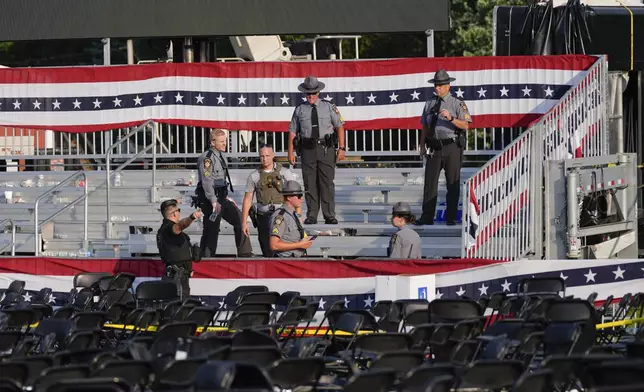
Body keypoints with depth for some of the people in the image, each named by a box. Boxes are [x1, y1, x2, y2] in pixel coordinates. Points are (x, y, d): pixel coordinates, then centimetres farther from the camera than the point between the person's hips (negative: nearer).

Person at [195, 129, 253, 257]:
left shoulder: (220, 157, 17)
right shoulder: (207, 158, -14)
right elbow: (207, 181, -22)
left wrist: (226, 197, 25)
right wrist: (214, 201, -28)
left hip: (221, 198, 10)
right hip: (210, 200, -10)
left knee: (239, 219, 9)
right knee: (211, 230, -8)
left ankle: (245, 254, 14)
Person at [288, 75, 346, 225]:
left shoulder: (329, 107, 6)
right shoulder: (299, 109, 8)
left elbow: (340, 127, 5)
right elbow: (292, 131, 8)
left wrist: (341, 148, -4)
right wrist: (291, 152, 2)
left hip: (326, 149, -1)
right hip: (307, 150, 1)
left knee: (327, 183, -3)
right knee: (310, 183, 2)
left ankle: (329, 216, 1)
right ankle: (311, 216, 7)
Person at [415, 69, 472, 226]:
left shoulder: (457, 104, 0)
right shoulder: (429, 104, 13)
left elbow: (465, 125, -9)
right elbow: (425, 127, 18)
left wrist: (451, 118, -24)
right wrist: (422, 146, 11)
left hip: (451, 147, -4)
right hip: (434, 148, 4)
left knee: (453, 183, 0)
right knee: (430, 182, 1)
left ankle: (451, 217, 6)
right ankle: (427, 217, 3)